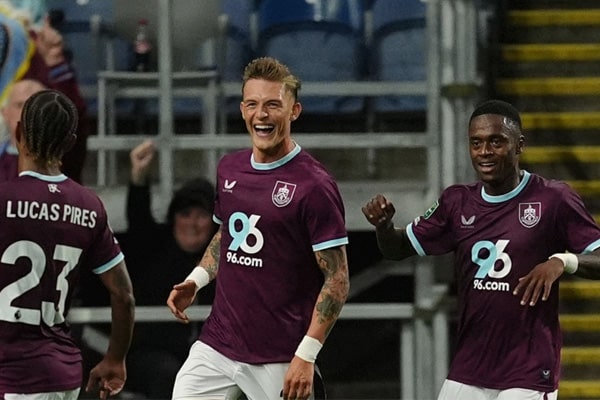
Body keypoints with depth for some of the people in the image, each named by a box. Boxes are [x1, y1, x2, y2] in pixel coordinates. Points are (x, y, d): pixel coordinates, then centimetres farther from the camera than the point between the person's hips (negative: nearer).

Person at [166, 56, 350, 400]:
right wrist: (196, 281, 9)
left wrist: (306, 356, -19)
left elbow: (337, 280, -13)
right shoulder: (229, 169, 9)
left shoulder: (314, 185, -13)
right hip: (217, 343, 6)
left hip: (280, 359, -6)